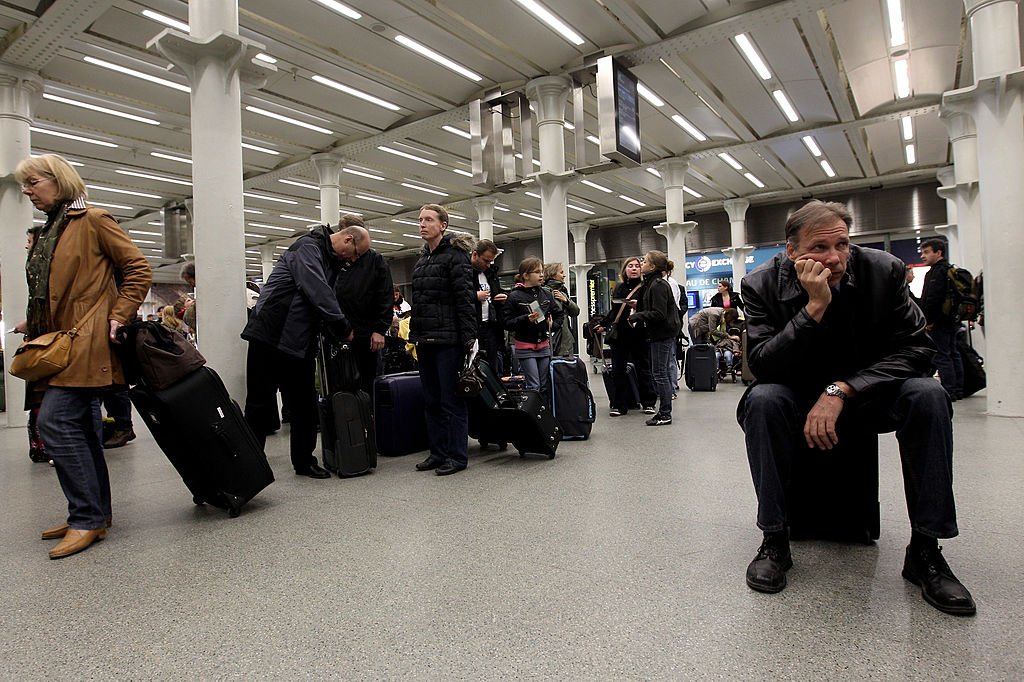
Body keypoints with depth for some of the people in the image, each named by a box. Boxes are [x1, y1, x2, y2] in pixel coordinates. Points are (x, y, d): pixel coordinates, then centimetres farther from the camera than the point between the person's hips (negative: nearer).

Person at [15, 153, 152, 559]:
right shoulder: (44, 234, 22)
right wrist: (34, 324, 12)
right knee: (80, 427, 9)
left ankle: (88, 518, -8)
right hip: (60, 343, 8)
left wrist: (118, 317, -13)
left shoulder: (93, 221, -2)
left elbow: (139, 270, -7)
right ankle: (95, 514, 18)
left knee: (55, 421, -15)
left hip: (87, 342, -8)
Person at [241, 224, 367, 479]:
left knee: (305, 405, 10)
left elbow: (327, 299, 18)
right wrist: (344, 328, -17)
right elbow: (318, 293, -23)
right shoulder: (307, 247, -12)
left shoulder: (331, 260, 16)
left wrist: (338, 332, 5)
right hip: (271, 336, -8)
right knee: (260, 405, 0)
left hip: (300, 342, 9)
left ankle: (304, 461, 21)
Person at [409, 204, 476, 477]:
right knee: (431, 400, 12)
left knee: (451, 400, -2)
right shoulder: (421, 260, 18)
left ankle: (457, 456, 7)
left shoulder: (455, 255, -6)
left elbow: (465, 298, -13)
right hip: (425, 340, 8)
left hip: (448, 339, -8)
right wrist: (414, 334, 15)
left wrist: (468, 337, -18)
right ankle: (438, 452, 21)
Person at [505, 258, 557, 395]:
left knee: (545, 386, 9)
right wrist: (526, 319, -22)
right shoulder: (515, 296, -8)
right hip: (525, 347, -5)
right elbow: (507, 323, -10)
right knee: (533, 386, -6)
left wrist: (552, 324, 2)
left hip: (544, 345, 5)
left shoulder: (546, 294, 7)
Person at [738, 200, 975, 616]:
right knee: (762, 400, -33)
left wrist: (842, 390, -27)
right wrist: (815, 307, -34)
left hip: (869, 393, 2)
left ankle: (925, 550, -16)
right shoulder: (762, 285, -15)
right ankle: (774, 541, -20)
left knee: (927, 395, -27)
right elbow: (761, 364, -24)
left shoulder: (883, 271, -12)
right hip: (798, 398, -1)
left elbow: (916, 348, -15)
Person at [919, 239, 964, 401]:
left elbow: (933, 299, -22)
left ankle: (949, 391, -6)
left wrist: (929, 320, -16)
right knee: (953, 354, 13)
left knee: (942, 357, -8)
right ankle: (958, 389, 19)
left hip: (939, 322, -11)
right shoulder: (949, 270, 19)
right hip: (951, 319, 11)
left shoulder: (938, 272, -14)